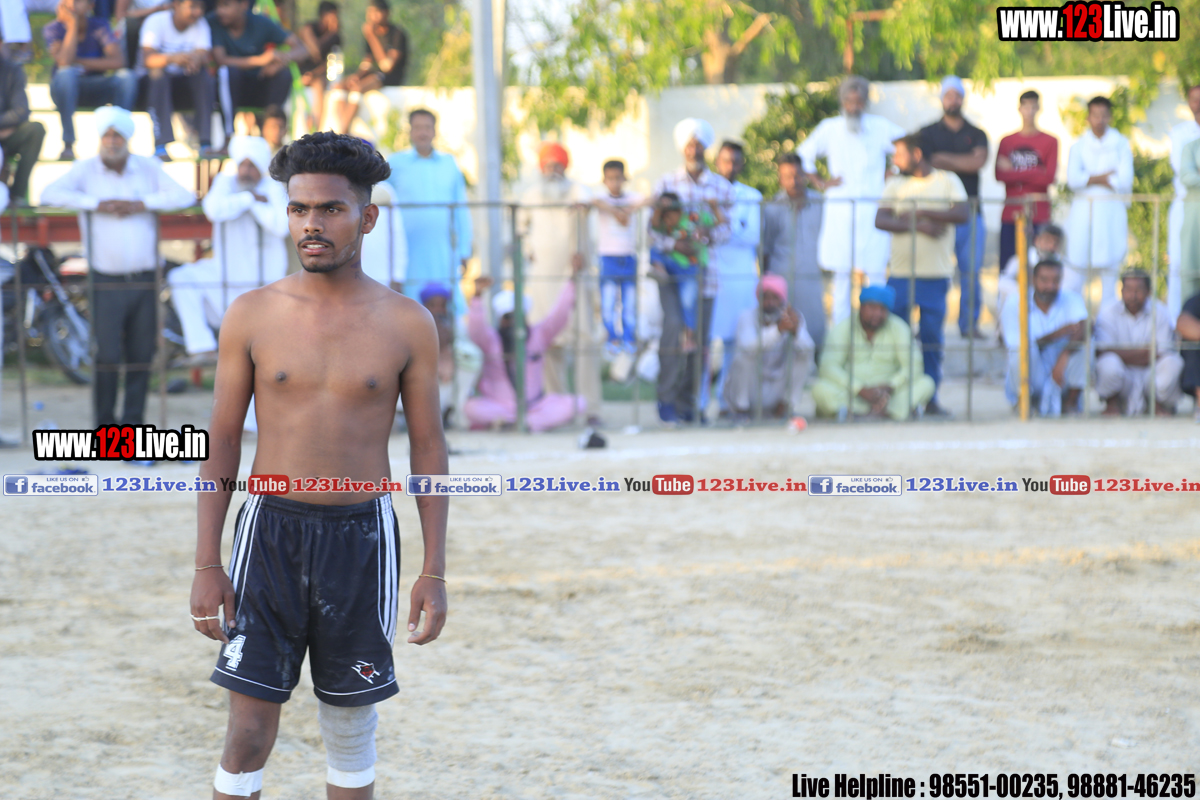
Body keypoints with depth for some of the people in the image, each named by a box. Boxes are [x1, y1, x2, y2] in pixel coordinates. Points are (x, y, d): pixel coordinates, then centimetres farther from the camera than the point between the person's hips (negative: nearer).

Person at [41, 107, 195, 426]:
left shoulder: (149, 167, 9)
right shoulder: (85, 170, 3)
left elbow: (184, 195, -1)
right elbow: (50, 194, -12)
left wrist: (143, 204, -13)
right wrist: (95, 204, -18)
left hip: (144, 279, 2)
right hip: (106, 281, -2)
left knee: (142, 354, 4)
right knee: (107, 355, -6)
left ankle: (133, 419, 15)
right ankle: (104, 421, 7)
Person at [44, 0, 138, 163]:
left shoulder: (99, 26, -5)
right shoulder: (53, 28, -9)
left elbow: (118, 61, -18)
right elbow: (64, 62, -27)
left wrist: (80, 62, -17)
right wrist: (72, 26, -24)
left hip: (96, 91, 2)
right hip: (67, 89, -2)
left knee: (127, 76, -27)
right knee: (66, 73, -36)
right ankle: (68, 145, -32)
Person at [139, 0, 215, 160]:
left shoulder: (201, 24, -1)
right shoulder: (156, 21, -13)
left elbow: (204, 55, -16)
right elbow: (148, 59, -26)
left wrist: (196, 59, -42)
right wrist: (172, 58, -47)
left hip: (184, 84, 3)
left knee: (204, 75, -27)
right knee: (158, 73, -35)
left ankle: (206, 143, -29)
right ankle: (160, 145, -40)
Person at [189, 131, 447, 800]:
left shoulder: (407, 324, -1)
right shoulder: (253, 316, -1)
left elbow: (429, 448, 3)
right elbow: (222, 442, 3)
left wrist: (435, 571, -1)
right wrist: (207, 565, -1)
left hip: (362, 537, 0)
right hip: (271, 529, 0)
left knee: (353, 735, 10)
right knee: (249, 736, -3)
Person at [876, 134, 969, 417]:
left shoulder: (948, 181, 6)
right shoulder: (895, 185, 10)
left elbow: (962, 214, -9)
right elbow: (881, 220, -4)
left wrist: (920, 212, -12)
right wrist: (920, 225, -15)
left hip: (935, 276, -1)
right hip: (900, 274, 2)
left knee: (932, 338, -1)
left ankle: (930, 398, 7)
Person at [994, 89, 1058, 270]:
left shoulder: (1049, 142, 5)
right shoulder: (1006, 142, 12)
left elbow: (1049, 177, -6)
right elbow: (999, 175, -1)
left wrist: (1013, 173, -3)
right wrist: (1033, 175, -7)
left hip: (1038, 215, -2)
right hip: (1011, 213, 2)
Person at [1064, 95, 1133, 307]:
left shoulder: (1121, 144, 7)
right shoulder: (1079, 146, 9)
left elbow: (1125, 181, -4)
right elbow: (1073, 180, -6)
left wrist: (1091, 179, -4)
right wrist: (1104, 178, -9)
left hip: (1112, 210, 0)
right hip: (1083, 209, 0)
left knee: (1110, 266, -1)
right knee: (1076, 263, -5)